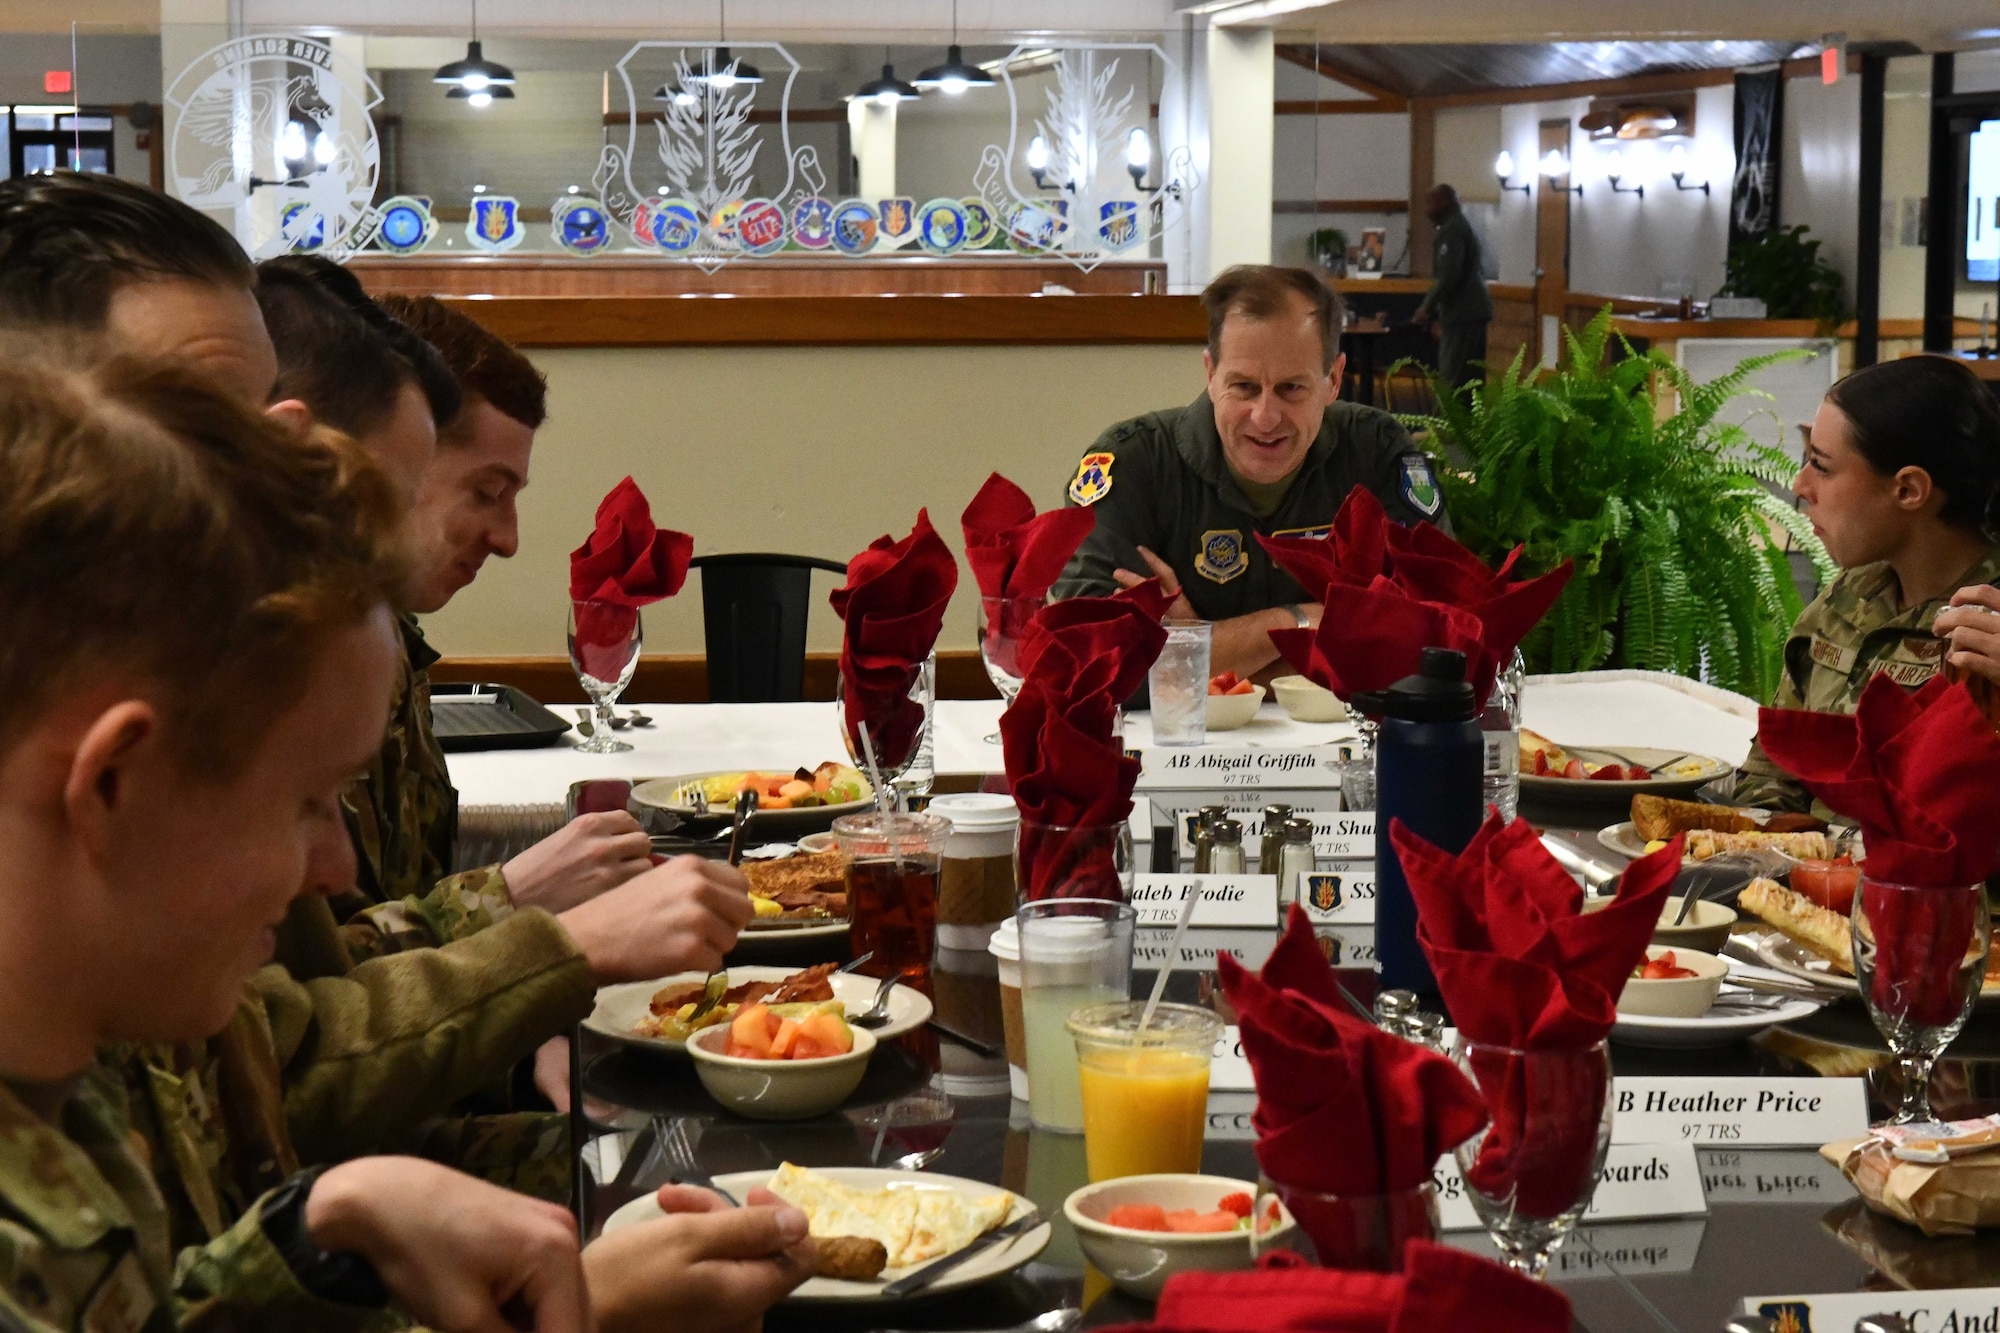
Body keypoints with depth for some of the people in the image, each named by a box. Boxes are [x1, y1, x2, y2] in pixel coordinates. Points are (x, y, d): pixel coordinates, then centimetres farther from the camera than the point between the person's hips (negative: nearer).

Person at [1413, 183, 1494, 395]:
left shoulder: (1450, 232, -10)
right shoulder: (1466, 228, 22)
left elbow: (1448, 276, -20)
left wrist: (1427, 308, -11)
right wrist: (1439, 316, 23)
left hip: (1462, 315, -10)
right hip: (1475, 312, 10)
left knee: (1452, 380, -12)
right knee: (1472, 377, 12)